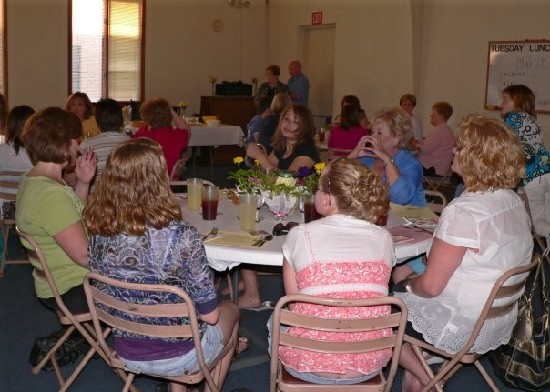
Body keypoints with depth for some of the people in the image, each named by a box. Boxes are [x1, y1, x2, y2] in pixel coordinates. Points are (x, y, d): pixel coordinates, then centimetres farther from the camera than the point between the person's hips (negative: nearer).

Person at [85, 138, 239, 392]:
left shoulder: (98, 231, -15)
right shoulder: (181, 237, -29)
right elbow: (209, 314, -20)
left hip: (126, 354, 4)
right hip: (179, 356, -4)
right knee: (230, 311, 27)